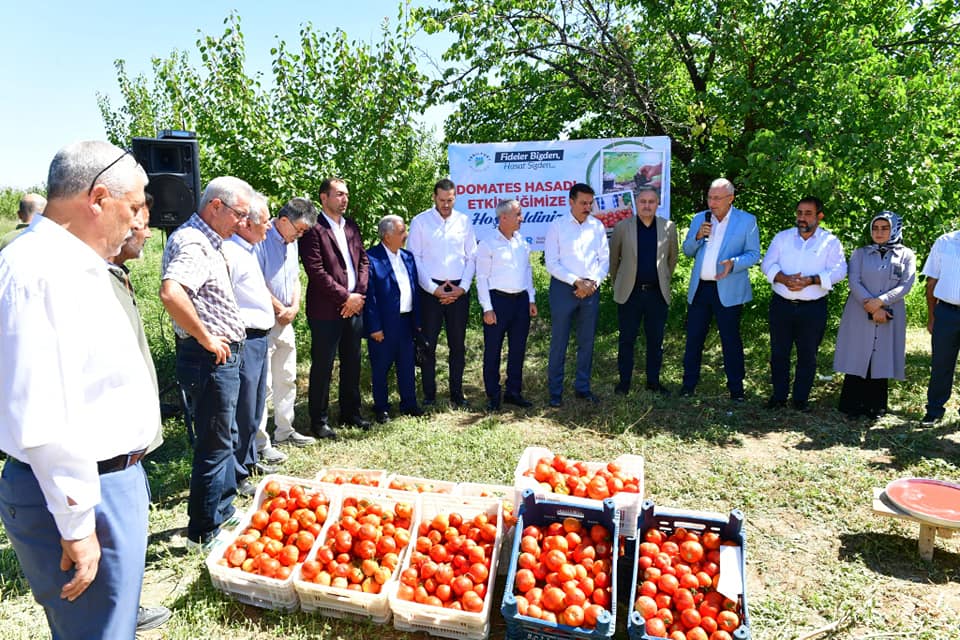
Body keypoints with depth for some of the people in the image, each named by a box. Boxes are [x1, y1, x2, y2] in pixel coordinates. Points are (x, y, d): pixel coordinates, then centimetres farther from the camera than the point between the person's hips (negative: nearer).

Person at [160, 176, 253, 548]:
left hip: (222, 356, 10)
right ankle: (204, 533, 16)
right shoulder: (193, 243, -19)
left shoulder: (207, 241, 13)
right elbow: (171, 294, -38)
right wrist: (205, 338, -26)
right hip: (210, 359, -10)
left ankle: (224, 513, 37)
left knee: (222, 440, 21)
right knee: (214, 445, 1)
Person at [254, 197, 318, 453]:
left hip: (285, 322, 9)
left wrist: (294, 307, 0)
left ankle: (284, 431, 29)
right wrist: (281, 309, -9)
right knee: (263, 384, -6)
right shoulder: (261, 240, -15)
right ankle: (259, 444, 2)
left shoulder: (292, 242, 13)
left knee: (287, 379, 16)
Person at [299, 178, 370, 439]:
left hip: (354, 306, 7)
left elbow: (363, 260, 13)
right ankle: (319, 421, 14)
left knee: (352, 363, 15)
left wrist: (359, 294, -1)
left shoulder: (352, 227, 13)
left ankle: (350, 413, 28)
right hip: (326, 310, -7)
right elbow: (316, 271, -16)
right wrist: (345, 297, -13)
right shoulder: (313, 229, -9)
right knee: (322, 366, 2)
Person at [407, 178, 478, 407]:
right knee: (428, 343, 1)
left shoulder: (464, 221, 7)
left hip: (459, 290, 2)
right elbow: (414, 258, -2)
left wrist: (463, 287, -3)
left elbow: (471, 257, 8)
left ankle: (457, 393, 17)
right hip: (430, 290, -2)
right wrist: (433, 288, -8)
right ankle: (429, 394, 12)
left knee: (458, 344, 7)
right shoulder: (419, 222, 1)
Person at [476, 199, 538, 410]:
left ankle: (514, 392, 22)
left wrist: (531, 299, 12)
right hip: (498, 299, -6)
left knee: (518, 349, 10)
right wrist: (487, 308, -12)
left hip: (521, 299, 6)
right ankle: (493, 396, 11)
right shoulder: (488, 244, -6)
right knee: (493, 351, 1)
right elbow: (481, 278, -7)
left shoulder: (522, 242, 11)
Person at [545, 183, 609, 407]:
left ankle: (582, 387, 21)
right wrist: (576, 282, -14)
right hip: (563, 287, -3)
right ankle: (555, 391, 9)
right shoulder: (557, 226, -3)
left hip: (591, 288, 4)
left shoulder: (597, 226, 7)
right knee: (559, 341, 0)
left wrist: (593, 282, -8)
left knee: (587, 341, 9)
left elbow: (605, 259, 8)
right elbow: (552, 263, -7)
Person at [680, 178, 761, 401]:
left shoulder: (747, 221, -1)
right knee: (693, 338, 8)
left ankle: (735, 386, 15)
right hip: (699, 288, 4)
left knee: (731, 340, 3)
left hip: (728, 290, -4)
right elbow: (687, 251, 12)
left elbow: (754, 254, -2)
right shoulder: (699, 219, 11)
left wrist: (734, 263, -21)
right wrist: (697, 236, -8)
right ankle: (689, 382, 19)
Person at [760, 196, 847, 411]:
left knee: (808, 355, 6)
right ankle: (779, 396, 19)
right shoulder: (782, 237, 9)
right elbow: (767, 264, 1)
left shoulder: (830, 241, 3)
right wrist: (783, 279, -18)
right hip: (782, 305, 2)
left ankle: (801, 398, 19)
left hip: (813, 308, -2)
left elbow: (838, 271, -7)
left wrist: (811, 280, -22)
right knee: (779, 353, 7)